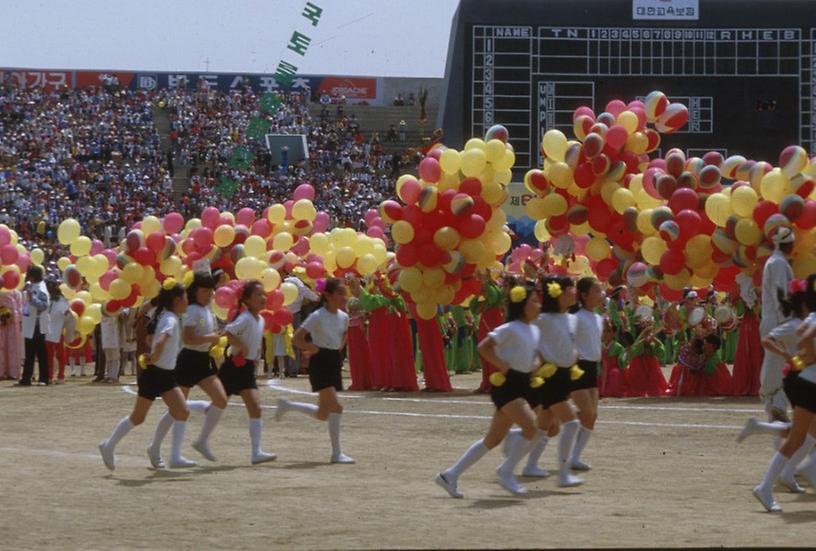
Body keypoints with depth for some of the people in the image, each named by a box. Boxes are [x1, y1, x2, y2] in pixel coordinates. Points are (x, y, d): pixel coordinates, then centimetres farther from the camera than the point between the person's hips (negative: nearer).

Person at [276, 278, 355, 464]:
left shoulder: (344, 317, 7)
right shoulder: (318, 316, -14)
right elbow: (297, 338, -17)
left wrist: (339, 348, 13)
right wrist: (314, 349, -16)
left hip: (335, 362, 8)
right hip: (321, 363, -8)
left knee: (323, 414, 11)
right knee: (336, 407, -15)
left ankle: (287, 405, 31)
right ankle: (336, 453, -11)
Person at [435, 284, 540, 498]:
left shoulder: (535, 330, 13)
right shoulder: (510, 329, -12)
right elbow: (483, 347, -17)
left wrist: (536, 369, 5)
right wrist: (502, 366, -21)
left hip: (524, 385, 9)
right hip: (507, 384, -9)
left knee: (494, 438, 10)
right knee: (532, 426, -23)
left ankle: (451, 475, 17)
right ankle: (506, 472, -7)